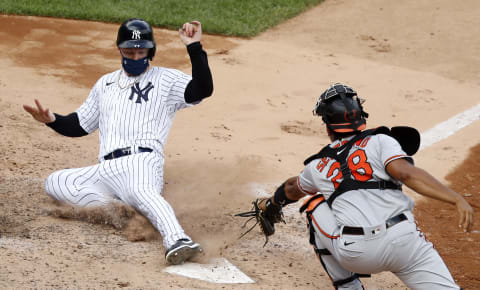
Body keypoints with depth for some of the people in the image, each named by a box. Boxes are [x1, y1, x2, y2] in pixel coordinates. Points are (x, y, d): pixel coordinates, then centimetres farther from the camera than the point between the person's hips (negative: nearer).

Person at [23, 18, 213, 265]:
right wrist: (52, 120, 11)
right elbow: (80, 124, 31)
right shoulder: (106, 83, 28)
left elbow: (203, 90, -7)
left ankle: (178, 242, -65)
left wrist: (194, 48, -14)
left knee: (143, 192, -40)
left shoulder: (167, 79, 11)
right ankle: (125, 207, -17)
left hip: (141, 161, -6)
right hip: (106, 169, 6)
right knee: (55, 184, -14)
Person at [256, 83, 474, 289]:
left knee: (316, 205, 27)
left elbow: (292, 188, 45)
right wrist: (457, 200, -15)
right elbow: (407, 173, -7)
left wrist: (272, 204, 67)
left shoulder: (318, 167, 23)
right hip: (403, 243, -2)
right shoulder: (380, 141, 11)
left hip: (354, 256, 2)